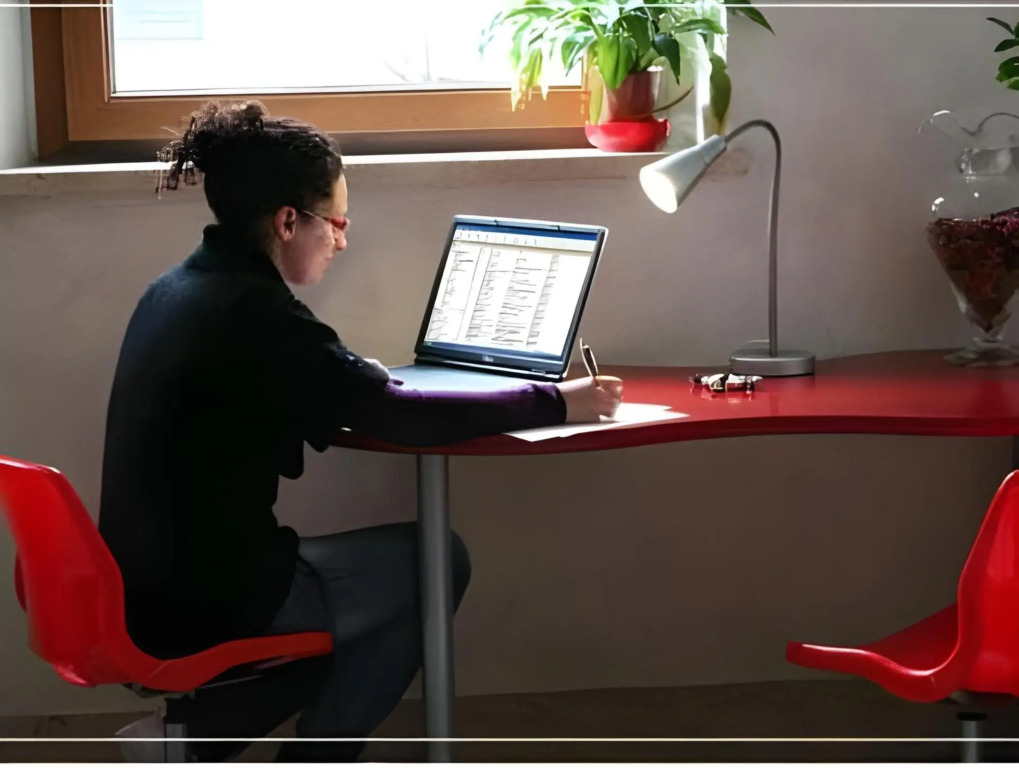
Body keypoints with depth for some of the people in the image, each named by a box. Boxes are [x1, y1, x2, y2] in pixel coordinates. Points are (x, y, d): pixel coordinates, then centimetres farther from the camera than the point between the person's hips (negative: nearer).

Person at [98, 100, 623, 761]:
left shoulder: (178, 290, 7)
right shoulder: (254, 312, -20)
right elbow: (399, 416, -19)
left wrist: (358, 383, 8)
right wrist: (557, 404, -11)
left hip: (149, 588, 9)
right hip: (209, 602, -9)